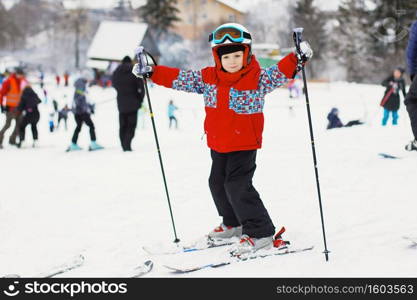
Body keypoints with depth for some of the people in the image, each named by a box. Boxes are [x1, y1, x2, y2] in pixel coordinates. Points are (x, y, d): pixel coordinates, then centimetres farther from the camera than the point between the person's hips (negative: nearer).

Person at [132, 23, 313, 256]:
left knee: (237, 185, -15)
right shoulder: (208, 78, 0)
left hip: (244, 144, -7)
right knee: (218, 183, 18)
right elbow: (180, 79, 4)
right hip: (218, 145, 7)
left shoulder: (258, 79, -12)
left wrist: (297, 61, -42)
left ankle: (261, 233, -6)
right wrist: (152, 72, 0)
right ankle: (233, 223, 39)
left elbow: (279, 73, -24)